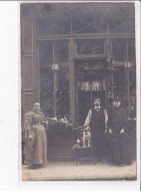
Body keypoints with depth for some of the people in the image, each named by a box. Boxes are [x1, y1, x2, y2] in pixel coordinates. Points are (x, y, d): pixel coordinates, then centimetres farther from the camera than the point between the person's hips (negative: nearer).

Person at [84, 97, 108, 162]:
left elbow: (106, 119, 6)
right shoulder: (91, 110, 7)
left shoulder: (103, 110, 7)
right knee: (94, 144, -1)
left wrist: (106, 128, -1)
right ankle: (96, 158, 5)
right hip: (94, 129, 0)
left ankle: (101, 158, 8)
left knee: (101, 144, 0)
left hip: (102, 129, 0)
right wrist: (85, 125, -7)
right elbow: (88, 119, 5)